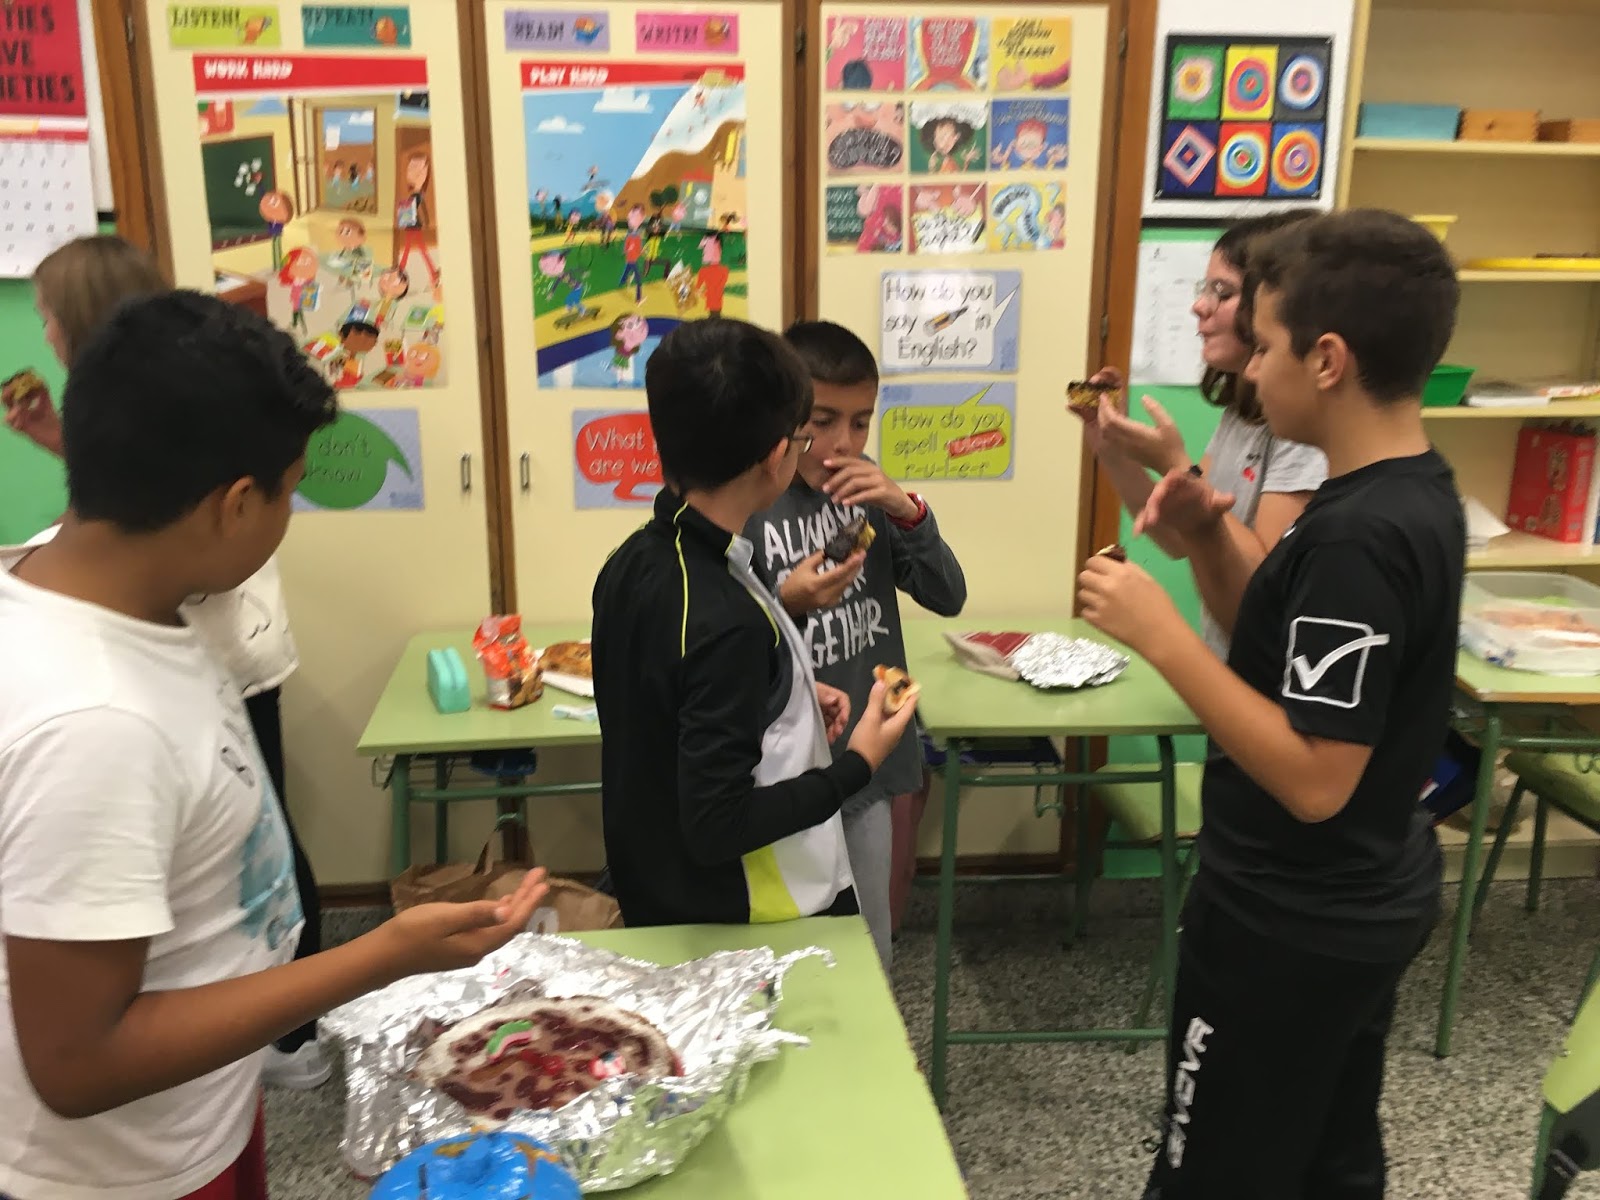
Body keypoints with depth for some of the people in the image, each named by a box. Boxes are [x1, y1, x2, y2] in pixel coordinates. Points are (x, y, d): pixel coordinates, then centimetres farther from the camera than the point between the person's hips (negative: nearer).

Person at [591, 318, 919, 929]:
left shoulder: (632, 562, -6)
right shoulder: (727, 620, -31)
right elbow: (717, 824, -28)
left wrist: (789, 701, 5)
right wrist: (858, 766, -18)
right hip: (749, 931, -8)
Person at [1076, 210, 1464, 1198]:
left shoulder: (1360, 537, -28)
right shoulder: (1414, 493, 2)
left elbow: (1315, 780, -29)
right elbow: (1294, 650, 11)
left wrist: (1160, 633, -27)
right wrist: (1210, 542, -4)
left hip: (1294, 926, -9)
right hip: (1363, 902, 9)